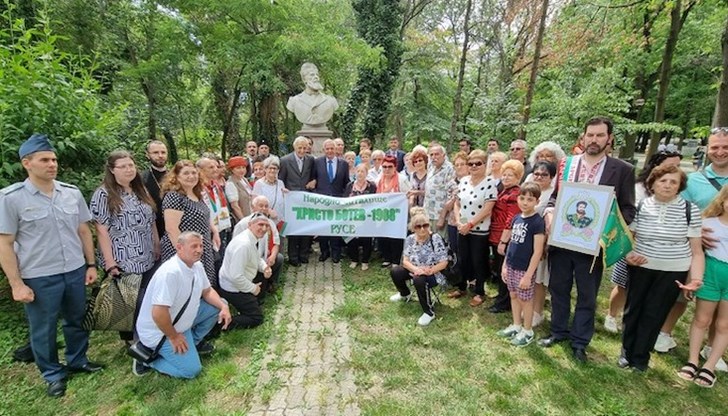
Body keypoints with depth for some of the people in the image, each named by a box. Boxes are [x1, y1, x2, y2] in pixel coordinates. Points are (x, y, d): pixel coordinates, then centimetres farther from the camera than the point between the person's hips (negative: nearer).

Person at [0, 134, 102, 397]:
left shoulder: (72, 192, 1)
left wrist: (91, 264, 7)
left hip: (76, 271, 3)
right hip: (39, 278, -3)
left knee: (77, 320, 18)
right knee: (43, 330, 13)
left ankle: (78, 361, 39)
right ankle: (53, 375, 32)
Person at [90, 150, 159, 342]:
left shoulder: (141, 191, 11)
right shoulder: (104, 194, -9)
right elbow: (101, 231, -13)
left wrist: (158, 249, 12)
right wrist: (110, 263, -17)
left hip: (148, 261, 6)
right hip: (123, 263, -6)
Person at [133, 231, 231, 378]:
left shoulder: (197, 266, -4)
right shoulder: (170, 272, -33)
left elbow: (207, 291, 8)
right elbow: (158, 313, -34)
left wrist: (224, 307, -10)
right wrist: (174, 337, -19)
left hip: (181, 321, 8)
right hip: (159, 332, -8)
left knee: (218, 306, -1)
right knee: (191, 370, -11)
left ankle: (193, 342, 16)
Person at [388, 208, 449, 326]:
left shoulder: (436, 238, -19)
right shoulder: (410, 239, -5)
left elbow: (444, 263, -19)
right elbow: (405, 261, -7)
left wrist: (429, 271, -33)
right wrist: (416, 269, -28)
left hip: (434, 273, -6)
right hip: (416, 270, 6)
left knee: (419, 279, -36)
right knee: (394, 271, -10)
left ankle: (429, 312, -16)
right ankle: (405, 294, 21)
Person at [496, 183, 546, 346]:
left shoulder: (538, 222, -17)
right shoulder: (516, 218, 4)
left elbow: (538, 252, -18)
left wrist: (528, 275, -18)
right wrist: (505, 265, 11)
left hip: (525, 269, -7)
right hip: (511, 266, 7)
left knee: (526, 300, 8)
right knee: (514, 296, 18)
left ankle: (527, 332, 26)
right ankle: (516, 326, 35)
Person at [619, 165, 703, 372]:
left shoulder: (690, 210, -4)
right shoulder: (640, 206, -3)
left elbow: (696, 250, -1)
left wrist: (696, 278, -12)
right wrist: (627, 254, -15)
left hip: (673, 272, -1)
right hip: (640, 268, 1)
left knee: (654, 314, 6)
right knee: (633, 309, 11)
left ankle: (640, 357, 24)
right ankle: (627, 351, 30)